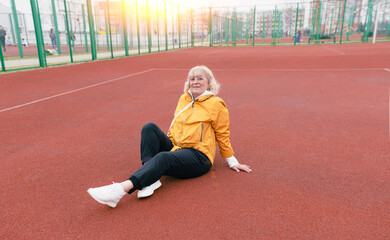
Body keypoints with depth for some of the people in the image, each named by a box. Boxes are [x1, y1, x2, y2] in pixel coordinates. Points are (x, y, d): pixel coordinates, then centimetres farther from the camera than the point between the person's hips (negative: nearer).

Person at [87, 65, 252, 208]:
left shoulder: (216, 104, 2)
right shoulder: (184, 99, 17)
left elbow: (222, 135, 7)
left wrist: (232, 162, 9)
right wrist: (169, 143, 16)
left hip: (198, 157, -6)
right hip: (175, 148, 6)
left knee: (163, 158, -35)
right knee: (149, 128, -17)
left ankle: (121, 189, -48)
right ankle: (151, 179, -31)